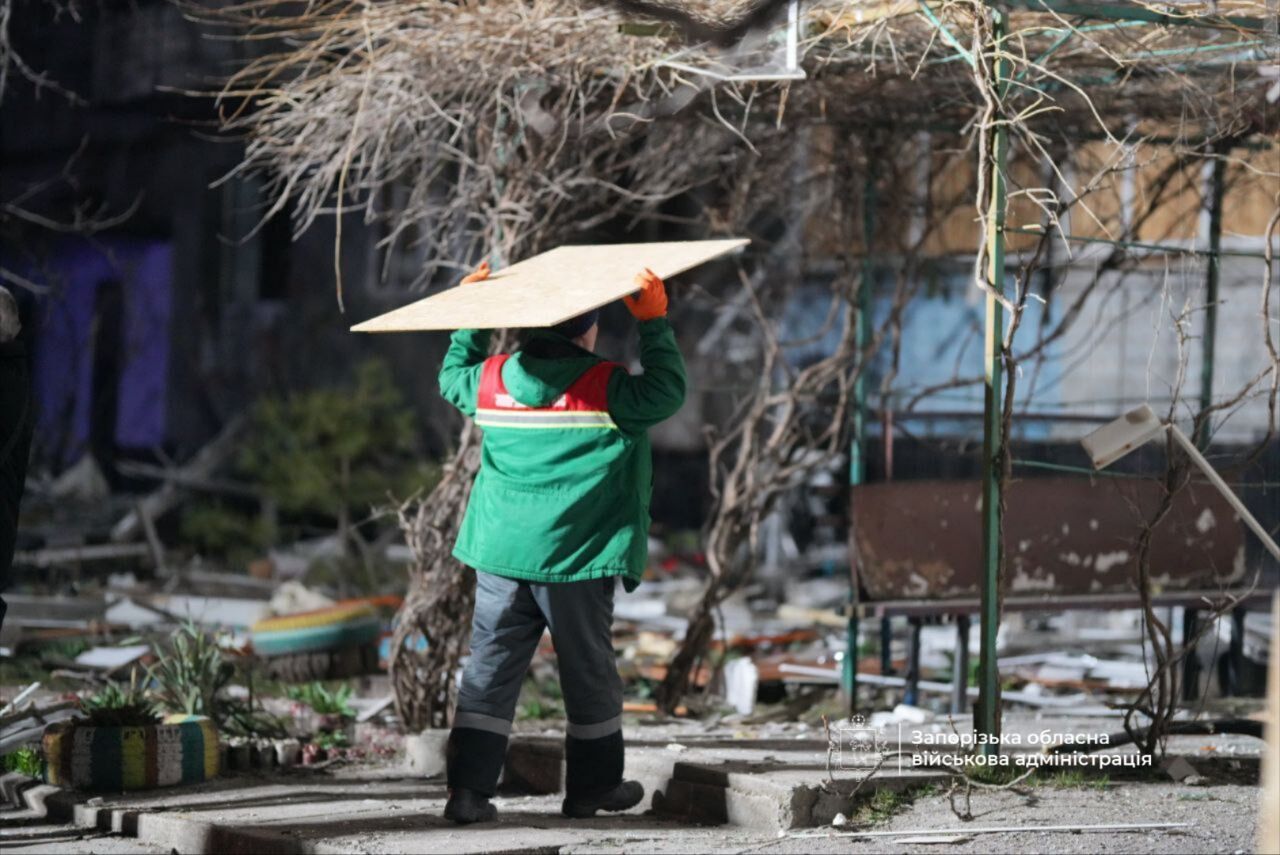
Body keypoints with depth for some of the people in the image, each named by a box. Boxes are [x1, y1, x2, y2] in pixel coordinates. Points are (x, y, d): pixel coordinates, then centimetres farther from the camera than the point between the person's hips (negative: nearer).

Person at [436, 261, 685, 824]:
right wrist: (654, 324, -5)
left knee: (490, 671, 4)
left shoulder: (491, 380, 5)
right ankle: (593, 787, 21)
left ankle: (468, 788, -5)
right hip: (576, 561, -4)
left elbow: (452, 377, 23)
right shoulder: (604, 387, -11)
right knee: (589, 673, 11)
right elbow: (666, 392, -6)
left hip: (500, 555, 4)